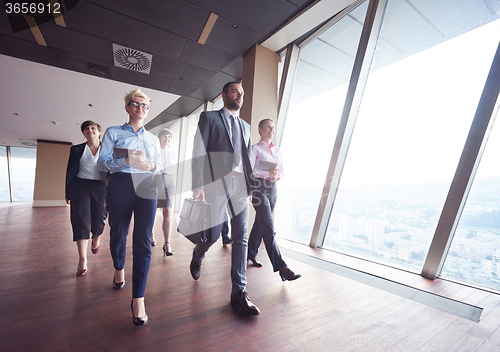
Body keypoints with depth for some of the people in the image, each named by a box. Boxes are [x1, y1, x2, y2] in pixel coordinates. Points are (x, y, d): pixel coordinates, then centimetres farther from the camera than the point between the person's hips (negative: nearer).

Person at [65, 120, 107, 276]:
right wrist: (68, 194, 3)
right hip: (80, 187, 1)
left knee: (98, 220, 2)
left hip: (100, 188, 0)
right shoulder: (77, 149, 10)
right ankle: (82, 261, 0)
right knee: (81, 220, -5)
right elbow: (70, 172, 9)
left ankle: (96, 239, 39)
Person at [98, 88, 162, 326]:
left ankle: (138, 299, -4)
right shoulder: (113, 132, 11)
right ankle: (119, 270, 43)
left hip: (147, 187, 1)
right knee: (118, 233, 11)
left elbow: (160, 166, 16)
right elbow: (102, 163, 0)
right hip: (120, 185, -1)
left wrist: (151, 165, -6)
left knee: (143, 240, -8)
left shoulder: (153, 139, 19)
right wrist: (127, 160, -17)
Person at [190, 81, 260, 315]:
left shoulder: (245, 126, 22)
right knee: (213, 234, 2)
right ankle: (197, 257, 39)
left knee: (241, 237, 1)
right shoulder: (209, 118, 6)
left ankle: (238, 292, 12)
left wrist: (251, 184, 9)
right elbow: (199, 153, -4)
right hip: (216, 184, -4)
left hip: (240, 185, 5)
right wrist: (198, 186, -14)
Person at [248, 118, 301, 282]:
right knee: (269, 227, -11)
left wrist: (276, 176, -8)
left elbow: (282, 172, 15)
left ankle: (251, 253, 32)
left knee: (260, 223, 14)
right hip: (258, 187, -6)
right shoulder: (255, 148, 0)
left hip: (272, 188, 6)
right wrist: (267, 174, -20)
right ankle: (281, 267, -11)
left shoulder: (278, 151, 16)